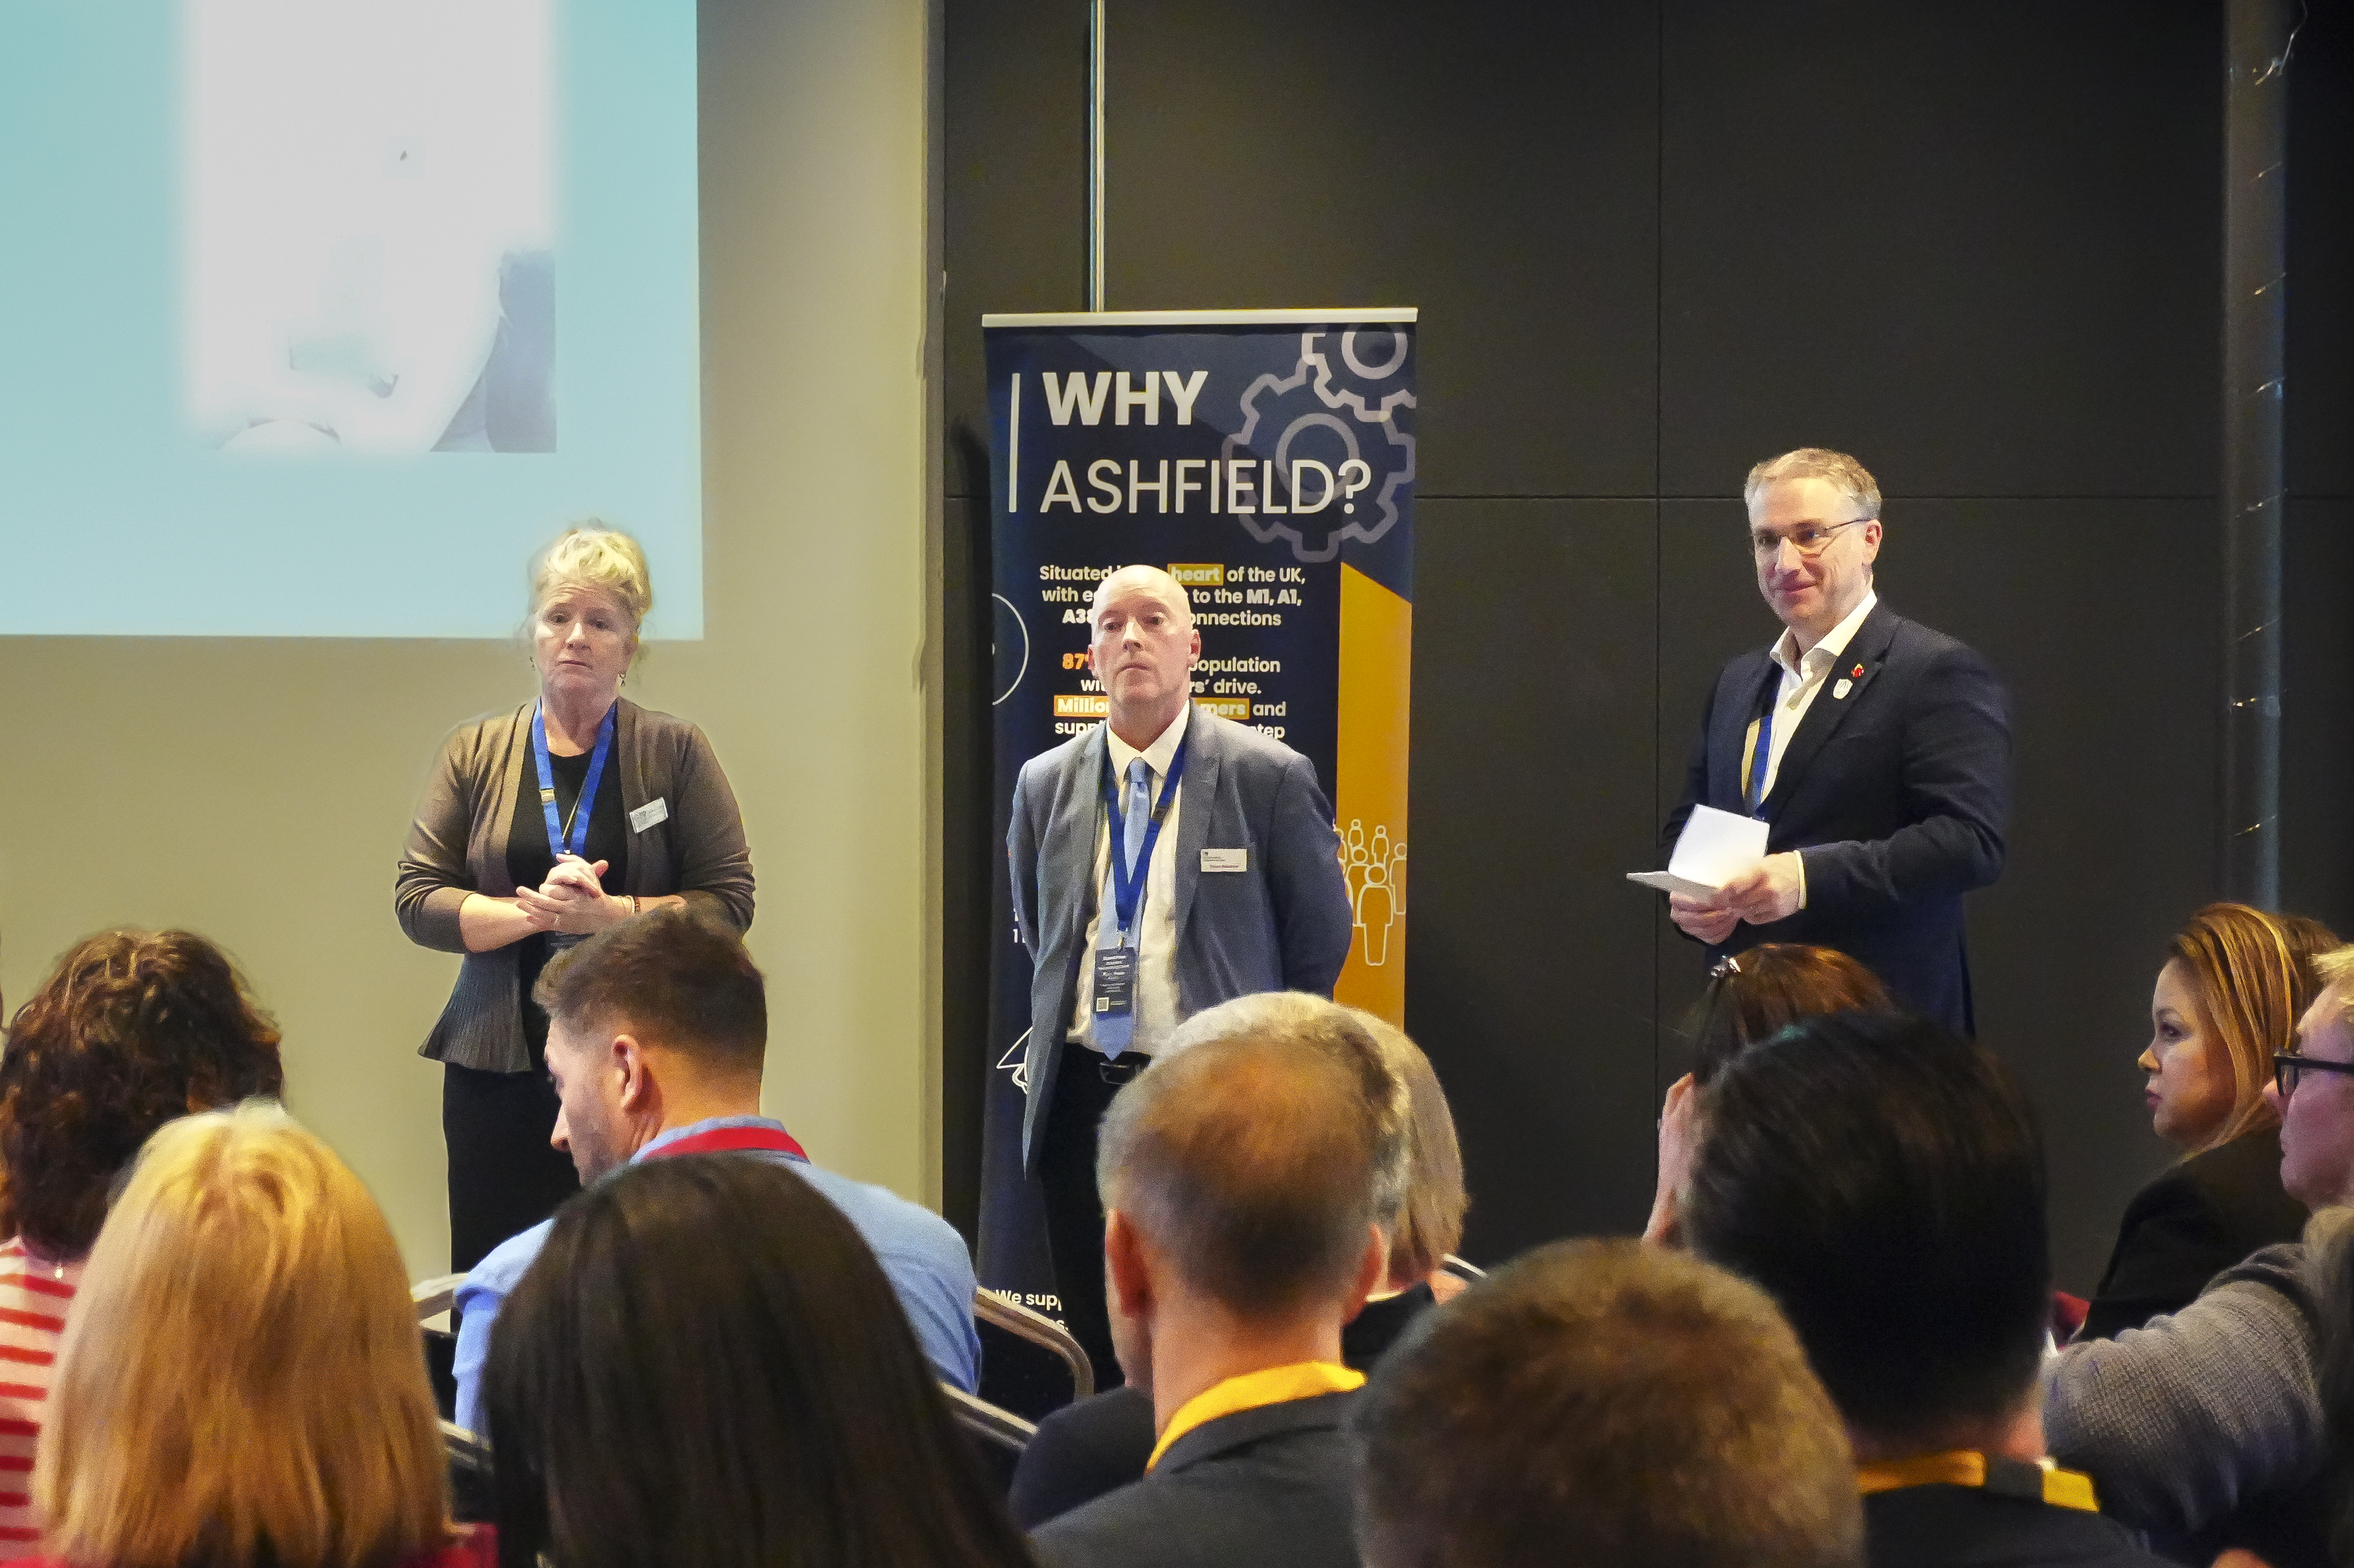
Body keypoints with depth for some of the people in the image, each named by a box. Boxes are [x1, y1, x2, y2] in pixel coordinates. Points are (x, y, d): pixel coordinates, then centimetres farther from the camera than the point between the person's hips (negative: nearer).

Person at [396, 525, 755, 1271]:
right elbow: (416, 899, 4)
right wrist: (535, 912, -12)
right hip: (500, 1068, 2)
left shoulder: (675, 753, 5)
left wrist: (610, 914, -14)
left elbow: (730, 900, 0)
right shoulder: (476, 752, 9)